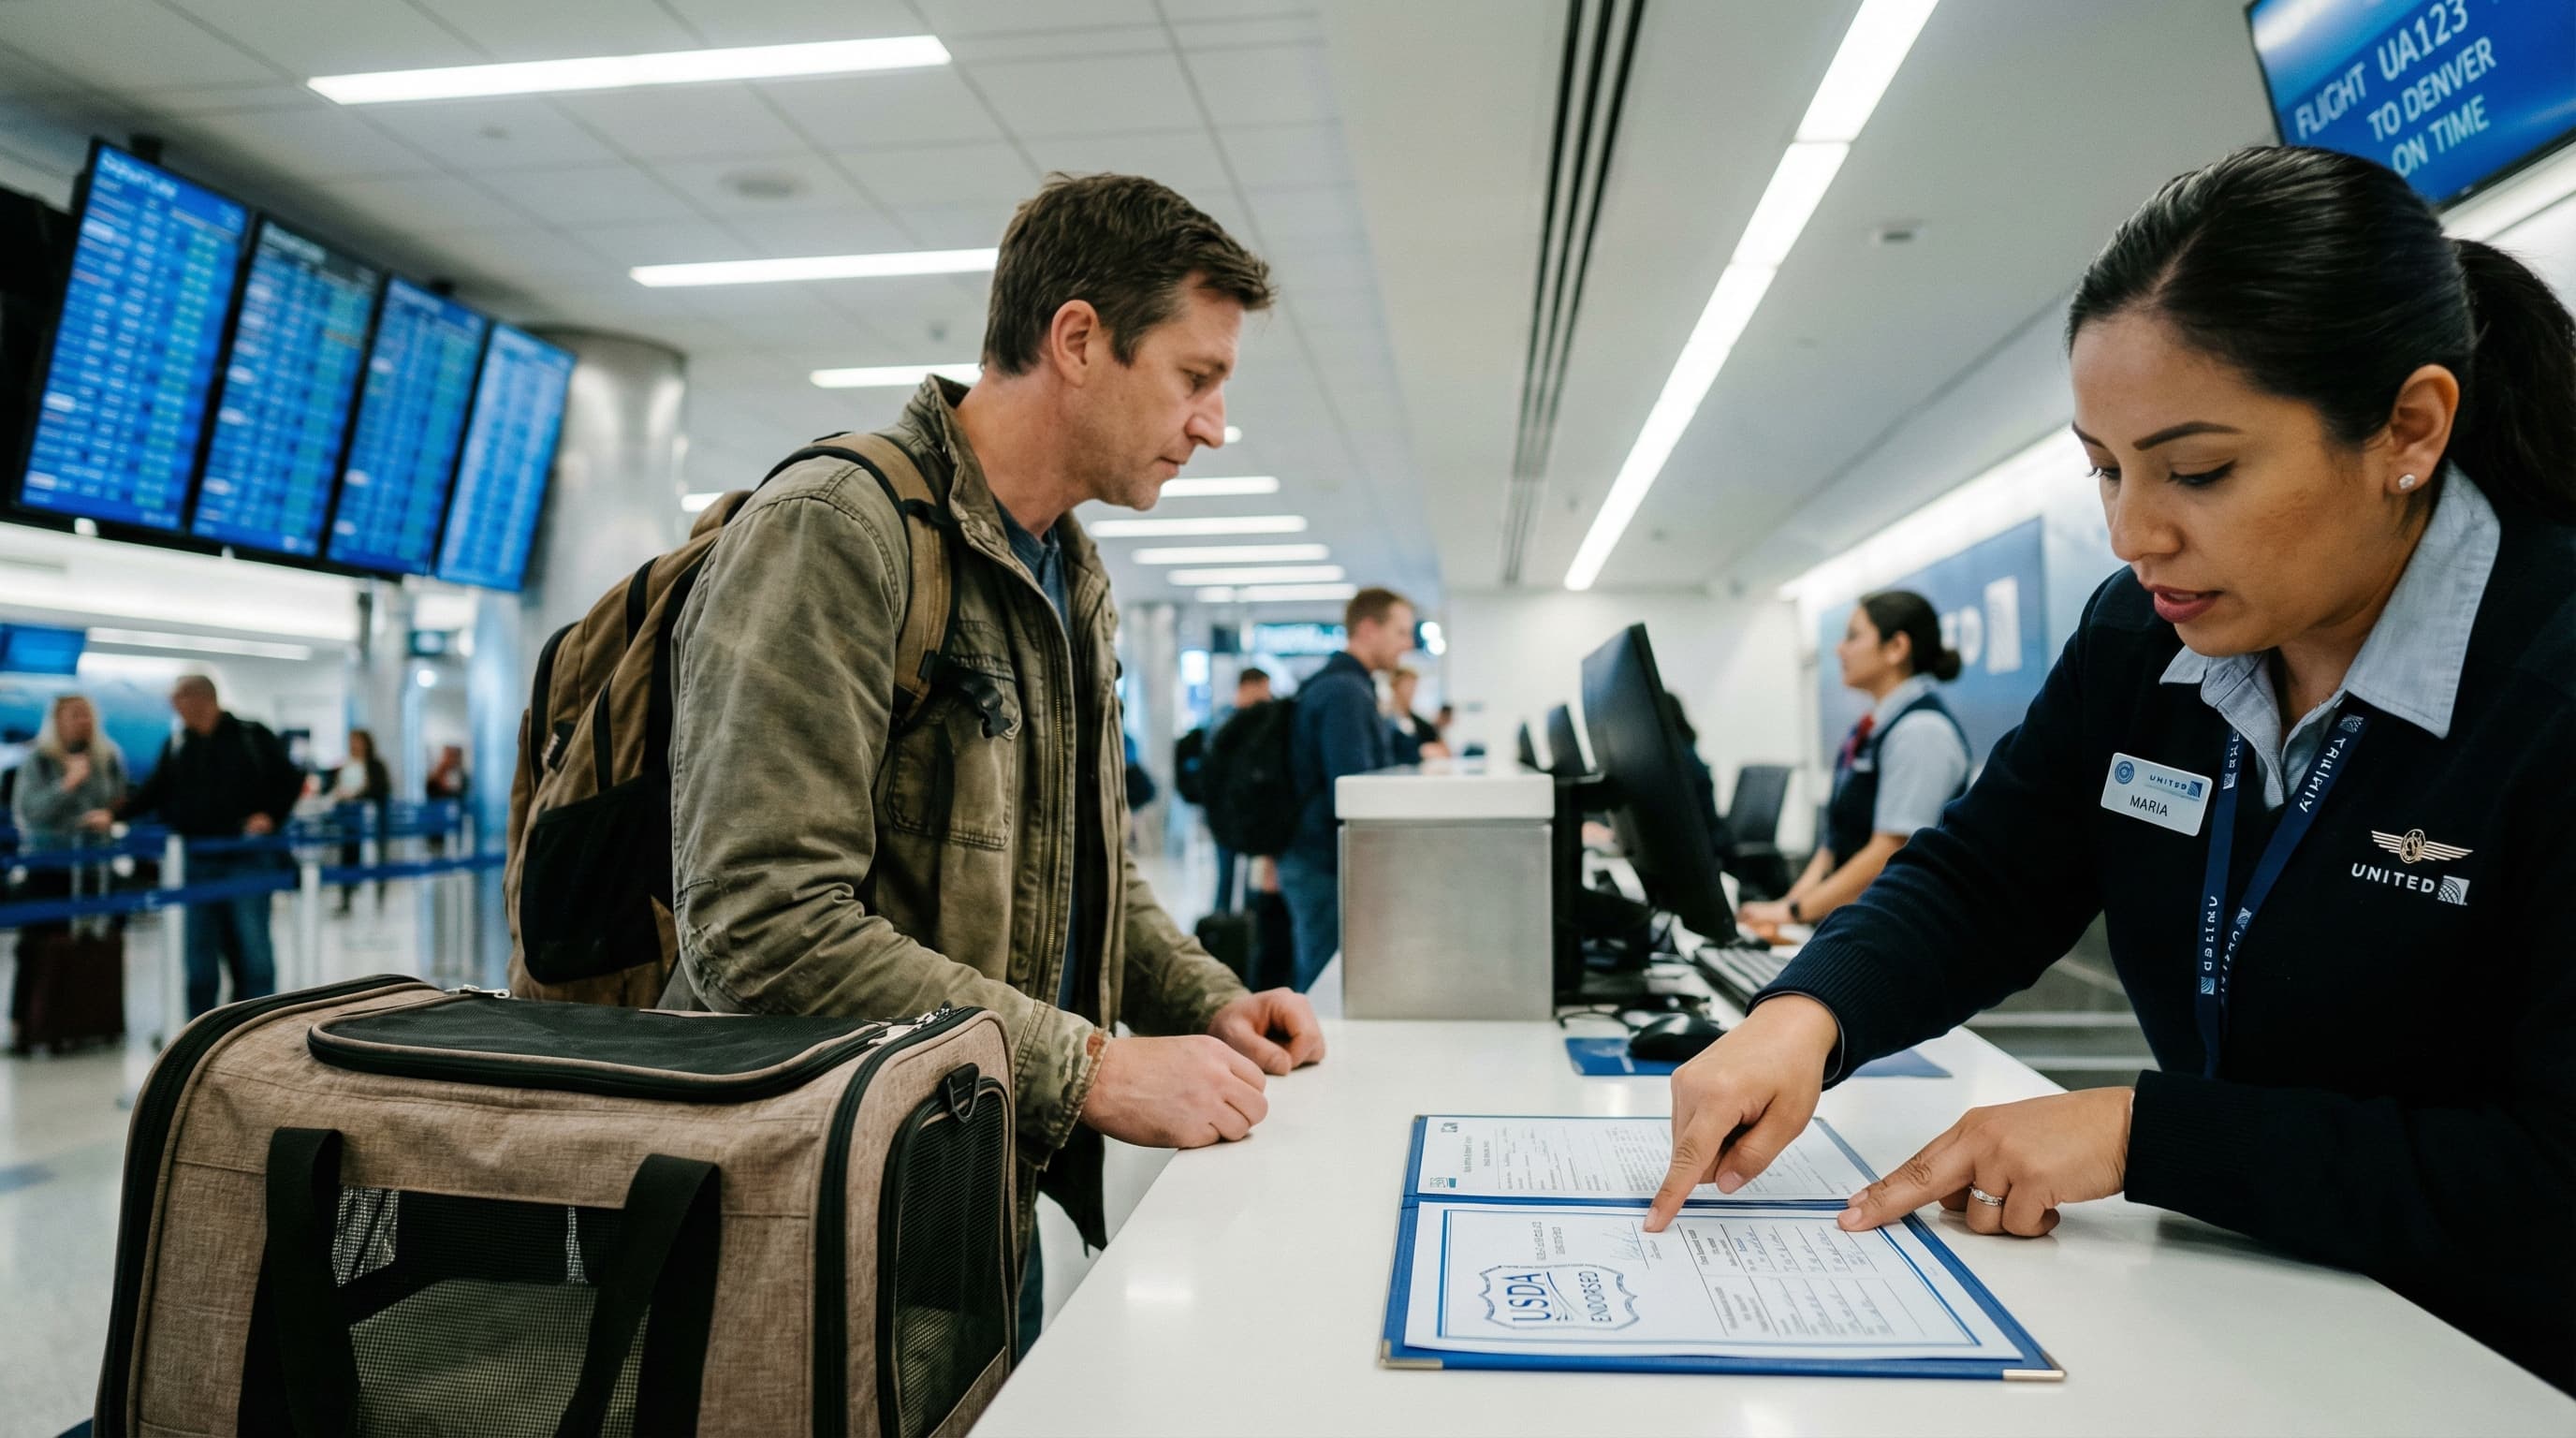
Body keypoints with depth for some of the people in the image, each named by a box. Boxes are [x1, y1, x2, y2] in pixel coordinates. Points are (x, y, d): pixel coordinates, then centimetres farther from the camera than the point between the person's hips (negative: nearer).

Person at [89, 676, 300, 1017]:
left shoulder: (253, 735, -2)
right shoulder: (177, 743, 8)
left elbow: (289, 780, 4)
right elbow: (154, 791, 13)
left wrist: (271, 816, -4)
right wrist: (115, 813, 1)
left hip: (247, 858, -3)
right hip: (197, 863, 4)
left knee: (252, 948, -1)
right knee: (200, 949, 8)